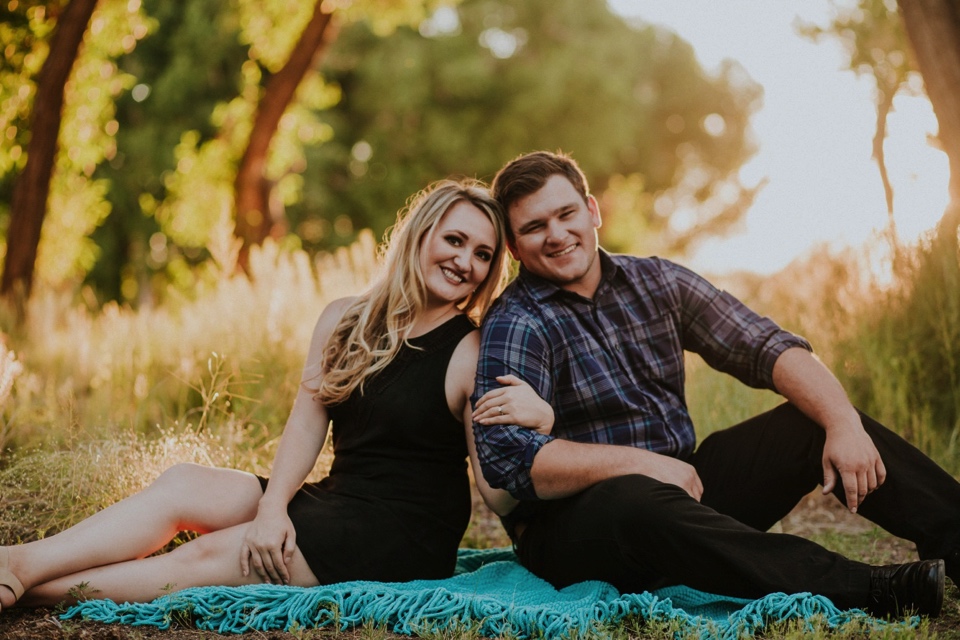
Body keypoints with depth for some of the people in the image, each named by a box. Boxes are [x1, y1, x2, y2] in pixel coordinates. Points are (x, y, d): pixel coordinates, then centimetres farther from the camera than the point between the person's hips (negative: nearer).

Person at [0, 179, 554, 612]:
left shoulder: (474, 354, -8)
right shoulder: (345, 320, 8)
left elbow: (499, 496, -11)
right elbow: (307, 423, 3)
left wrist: (538, 427, -31)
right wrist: (273, 506, -14)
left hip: (403, 540, -6)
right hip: (332, 503, 6)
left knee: (207, 557, -20)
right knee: (184, 485, -14)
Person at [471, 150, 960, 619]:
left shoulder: (656, 282, 7)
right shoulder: (513, 327, -10)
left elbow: (768, 349, 1)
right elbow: (508, 459, -22)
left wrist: (843, 422, -16)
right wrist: (645, 463, -23)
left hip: (681, 496, 6)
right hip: (572, 525, -6)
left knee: (815, 420, -6)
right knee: (638, 499, -38)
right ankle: (869, 590, -39)